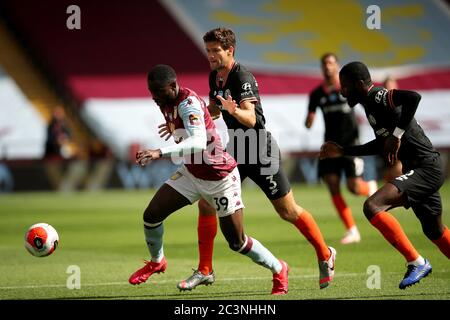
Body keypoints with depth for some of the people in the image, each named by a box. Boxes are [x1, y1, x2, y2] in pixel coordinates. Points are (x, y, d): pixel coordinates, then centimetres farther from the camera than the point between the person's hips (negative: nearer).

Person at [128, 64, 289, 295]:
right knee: (151, 215, -4)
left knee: (237, 243, 0)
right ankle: (156, 262, 23)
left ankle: (279, 270, 24)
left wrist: (160, 153, -52)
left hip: (220, 179, -7)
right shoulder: (167, 104, -3)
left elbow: (198, 142, -44)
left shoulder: (188, 103, -29)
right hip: (191, 174, 7)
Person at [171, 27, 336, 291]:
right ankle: (205, 270, 7)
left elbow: (251, 119, -32)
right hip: (236, 151, 8)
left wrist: (235, 111, -52)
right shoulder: (215, 77, 5)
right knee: (206, 203, -1)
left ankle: (325, 255, 20)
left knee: (289, 212, -1)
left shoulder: (242, 77, -21)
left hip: (261, 151, -8)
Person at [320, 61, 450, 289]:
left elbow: (413, 97, -33)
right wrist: (343, 152, 29)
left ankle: (416, 262, -14)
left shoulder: (378, 97, -13)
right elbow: (381, 145, 28)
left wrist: (397, 134, -28)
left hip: (426, 169, -11)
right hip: (422, 170, 11)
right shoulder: (371, 104, 16)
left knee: (372, 206, -21)